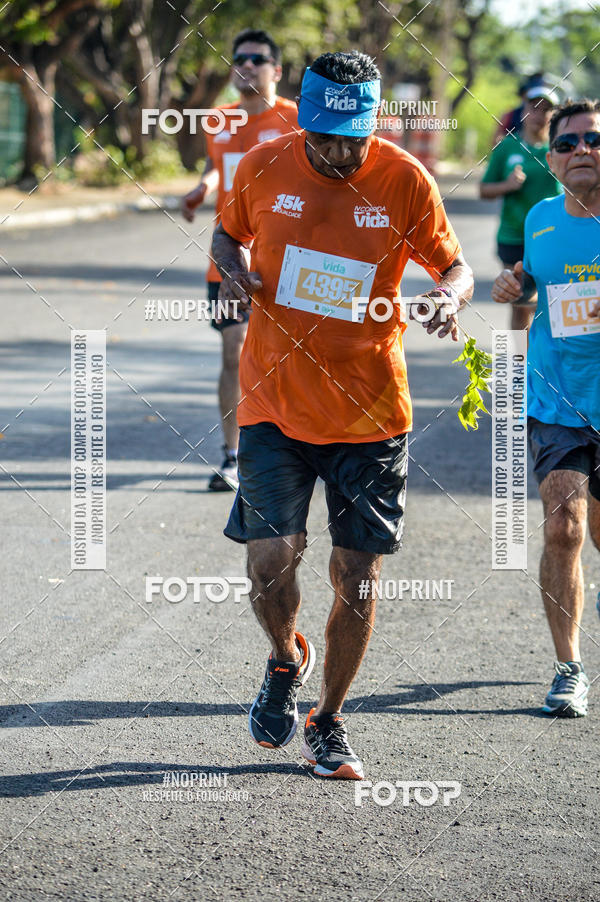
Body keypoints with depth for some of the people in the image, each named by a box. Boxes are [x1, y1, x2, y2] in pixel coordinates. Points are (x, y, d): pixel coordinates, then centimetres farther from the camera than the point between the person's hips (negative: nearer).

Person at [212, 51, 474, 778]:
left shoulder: (404, 181, -6)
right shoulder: (264, 167, -2)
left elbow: (453, 264, 3)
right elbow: (228, 232, 16)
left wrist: (449, 294, -20)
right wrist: (231, 267, -7)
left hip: (370, 411, 0)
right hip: (275, 403, 0)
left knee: (356, 575, 2)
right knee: (271, 561, -11)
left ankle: (327, 722, 23)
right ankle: (285, 660, 23)